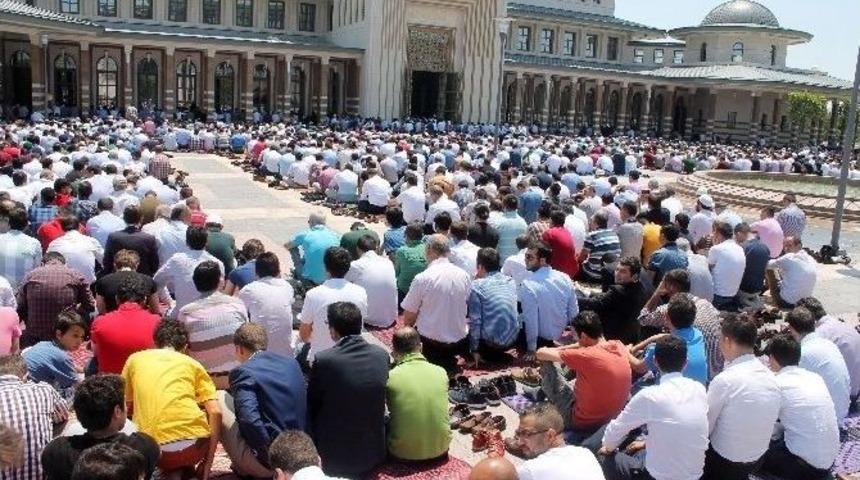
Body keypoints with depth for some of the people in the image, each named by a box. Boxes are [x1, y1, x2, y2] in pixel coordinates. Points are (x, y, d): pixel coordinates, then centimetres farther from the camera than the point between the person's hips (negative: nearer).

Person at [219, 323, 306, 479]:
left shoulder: (244, 372, -13)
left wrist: (268, 453, -14)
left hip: (266, 462, -7)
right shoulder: (291, 362, 7)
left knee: (219, 398, 6)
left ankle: (242, 466, 8)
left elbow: (250, 420, -26)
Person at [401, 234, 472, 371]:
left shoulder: (422, 278, -16)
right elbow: (468, 307, 9)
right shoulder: (464, 275, -4)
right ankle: (448, 360, 12)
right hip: (460, 343, 5)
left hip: (431, 343, -5)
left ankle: (436, 361, 8)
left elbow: (408, 318, -9)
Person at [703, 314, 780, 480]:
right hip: (757, 459, 6)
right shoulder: (771, 377, -4)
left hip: (723, 463, -6)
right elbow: (748, 421, 7)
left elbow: (705, 427, -14)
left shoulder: (725, 380, -25)